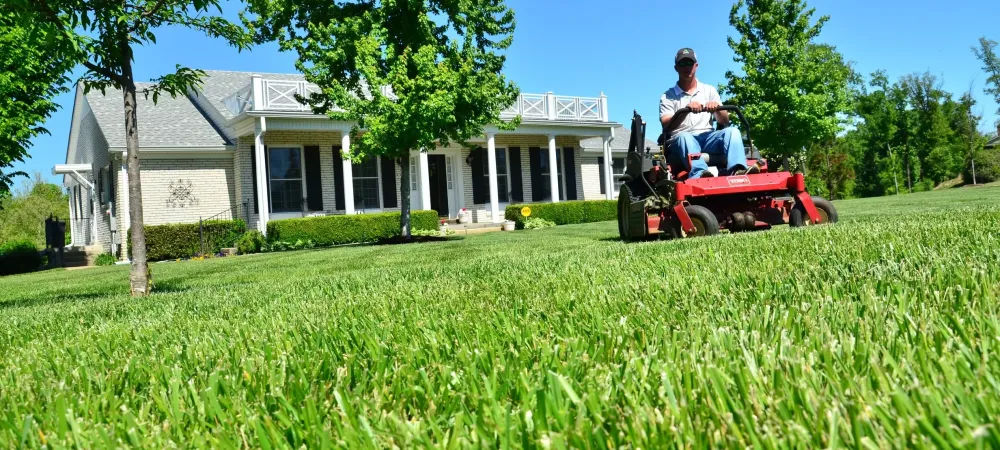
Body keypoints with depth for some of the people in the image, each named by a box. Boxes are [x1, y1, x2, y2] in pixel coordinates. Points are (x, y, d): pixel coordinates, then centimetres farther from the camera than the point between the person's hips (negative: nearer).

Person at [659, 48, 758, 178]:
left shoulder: (709, 90, 20)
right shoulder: (667, 96, 11)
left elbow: (725, 121, 13)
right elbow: (666, 125, -6)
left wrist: (717, 108, -10)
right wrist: (686, 110, -23)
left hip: (708, 137, 3)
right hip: (682, 139, -3)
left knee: (731, 131, -25)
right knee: (684, 137, -37)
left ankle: (737, 170, -52)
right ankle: (699, 174, -64)